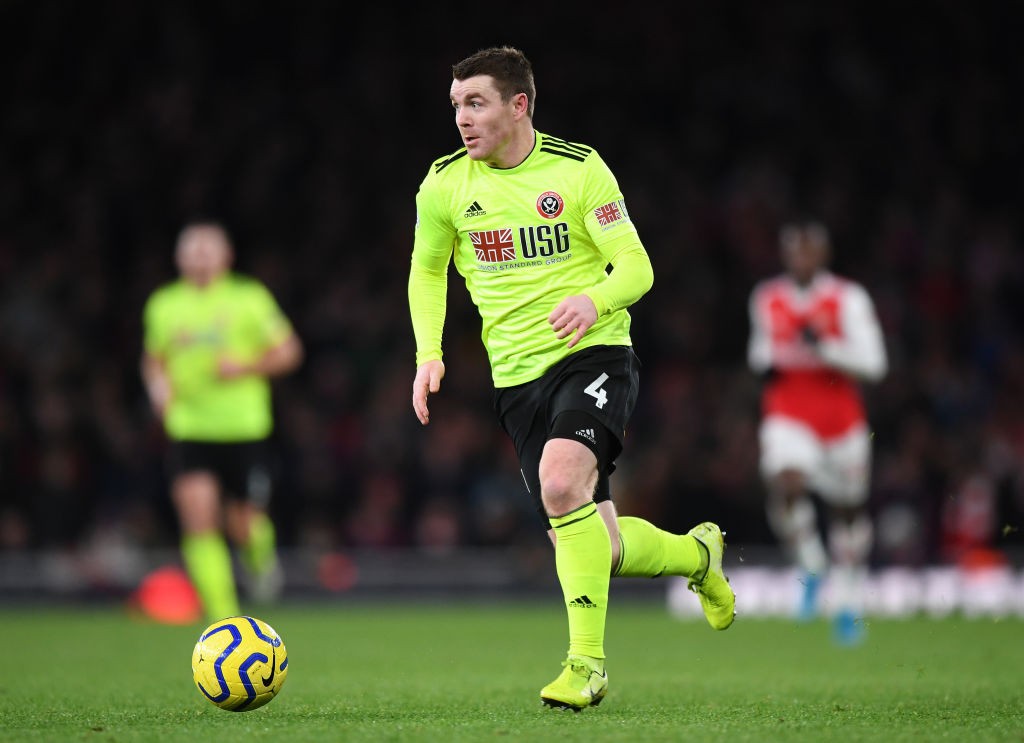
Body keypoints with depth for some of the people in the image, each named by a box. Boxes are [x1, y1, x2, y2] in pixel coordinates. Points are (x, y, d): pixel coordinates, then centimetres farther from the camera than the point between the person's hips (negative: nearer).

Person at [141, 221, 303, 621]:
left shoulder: (250, 298, -1)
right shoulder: (162, 305, 7)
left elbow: (288, 351, 3)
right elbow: (153, 358, 22)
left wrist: (246, 366, -13)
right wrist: (158, 382, 0)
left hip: (246, 427, -1)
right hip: (187, 427, 2)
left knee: (244, 525, 2)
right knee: (198, 518, -15)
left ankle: (260, 556, 40)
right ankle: (224, 616, -11)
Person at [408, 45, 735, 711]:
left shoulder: (578, 169, -5)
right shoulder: (445, 185, 4)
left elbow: (636, 267, -6)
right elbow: (427, 272, 19)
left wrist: (594, 299, -28)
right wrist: (429, 353, 3)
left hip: (595, 355, -4)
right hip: (517, 379, 4)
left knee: (562, 480, -32)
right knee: (593, 549, 1)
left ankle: (588, 662, -24)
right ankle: (698, 553, 34)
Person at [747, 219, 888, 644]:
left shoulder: (848, 299, -6)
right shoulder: (766, 299, 6)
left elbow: (873, 363, -11)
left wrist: (824, 347, -24)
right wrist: (763, 362, 2)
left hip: (841, 416, -1)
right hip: (787, 414, 1)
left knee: (847, 509, 10)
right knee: (785, 486, -26)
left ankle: (848, 603, 29)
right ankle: (811, 570, -1)